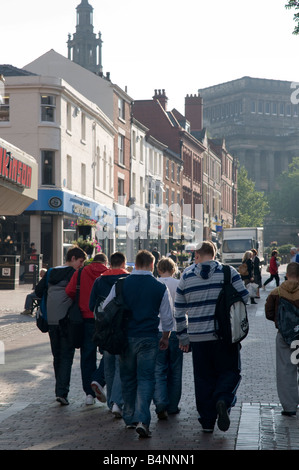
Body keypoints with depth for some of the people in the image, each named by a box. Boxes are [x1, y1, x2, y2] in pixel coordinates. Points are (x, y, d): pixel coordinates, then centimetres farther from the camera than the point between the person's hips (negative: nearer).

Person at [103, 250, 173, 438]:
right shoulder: (160, 287, -1)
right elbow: (167, 317, 5)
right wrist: (165, 337, 21)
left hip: (125, 338, 2)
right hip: (149, 338, -2)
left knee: (128, 378, 15)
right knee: (146, 379, -1)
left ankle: (129, 418, 22)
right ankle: (142, 420, -15)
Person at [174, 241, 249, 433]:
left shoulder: (187, 277, 5)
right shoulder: (229, 272, -3)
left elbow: (179, 310, 8)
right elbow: (244, 297, -3)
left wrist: (183, 337, 16)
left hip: (198, 337, 2)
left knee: (204, 377, 10)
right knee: (230, 371, 9)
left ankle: (207, 421, 10)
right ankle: (223, 400, -19)